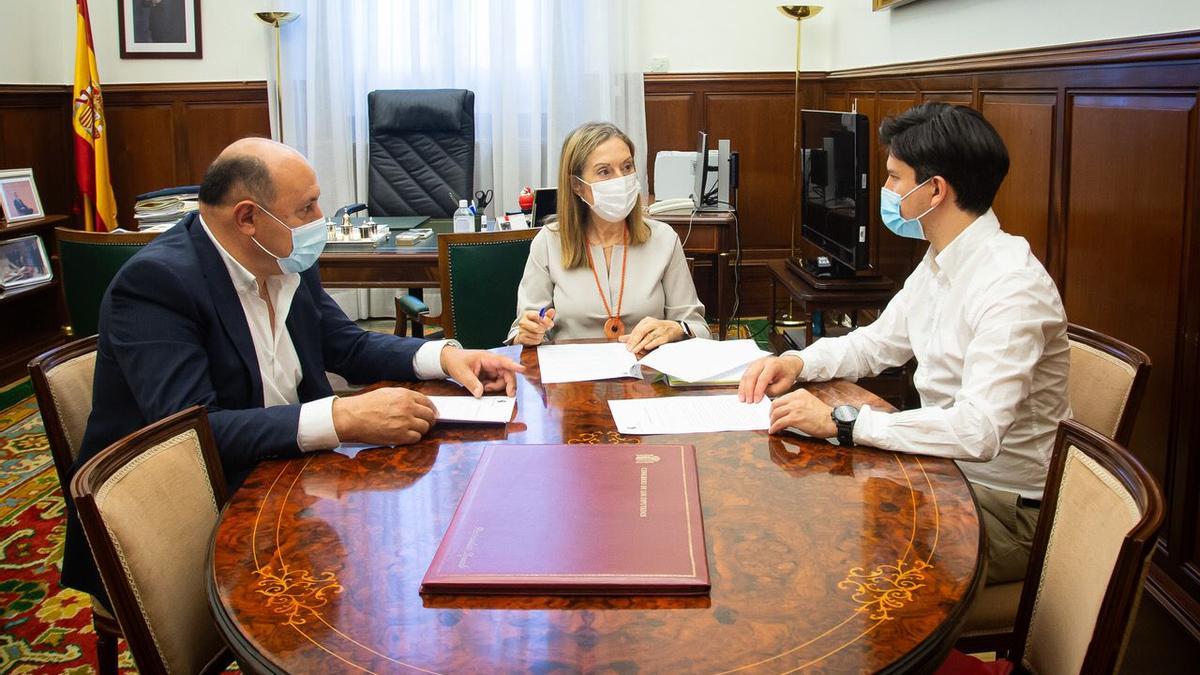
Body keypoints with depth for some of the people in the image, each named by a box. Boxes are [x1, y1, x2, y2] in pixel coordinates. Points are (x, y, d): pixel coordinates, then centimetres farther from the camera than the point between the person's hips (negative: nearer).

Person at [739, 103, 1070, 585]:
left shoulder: (1011, 285, -26)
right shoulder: (940, 263, 6)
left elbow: (978, 430, -35)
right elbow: (878, 342, 17)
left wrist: (840, 421, -35)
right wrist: (798, 362, -2)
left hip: (1005, 505, -8)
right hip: (945, 471, 8)